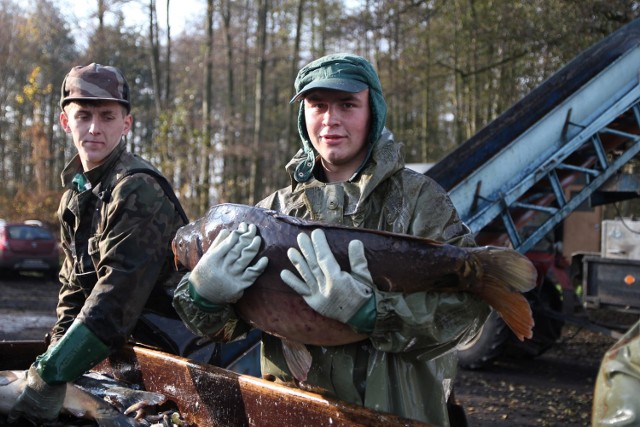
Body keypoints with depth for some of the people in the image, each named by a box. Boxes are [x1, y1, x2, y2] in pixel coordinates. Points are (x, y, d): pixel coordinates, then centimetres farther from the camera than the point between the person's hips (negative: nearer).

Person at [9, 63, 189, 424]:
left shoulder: (138, 190, -20)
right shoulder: (76, 191, 7)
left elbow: (118, 295, -27)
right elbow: (74, 282, 10)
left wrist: (50, 375, -29)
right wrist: (57, 351, -3)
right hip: (129, 340, 7)